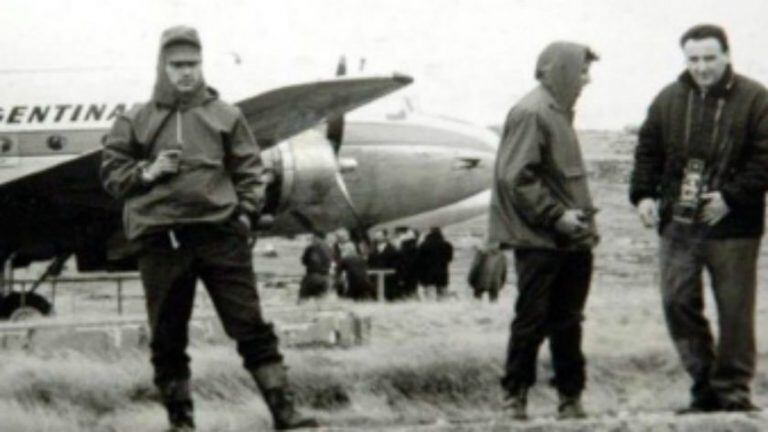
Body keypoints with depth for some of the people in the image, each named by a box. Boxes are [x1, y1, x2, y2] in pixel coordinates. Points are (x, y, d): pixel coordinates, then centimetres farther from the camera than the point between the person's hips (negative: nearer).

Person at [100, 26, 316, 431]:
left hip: (220, 232, 0)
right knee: (167, 336, 4)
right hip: (160, 240, 1)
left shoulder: (225, 116, 12)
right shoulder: (137, 120, 11)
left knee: (250, 324, -5)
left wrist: (245, 211, -1)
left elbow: (248, 169, 12)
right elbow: (111, 170, 12)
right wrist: (147, 173, -5)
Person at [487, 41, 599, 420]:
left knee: (567, 321, 11)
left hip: (572, 241, 8)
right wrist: (556, 215, -19)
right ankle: (515, 396, 8)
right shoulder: (530, 113, -13)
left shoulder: (559, 112, 15)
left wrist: (583, 218, 14)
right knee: (531, 320, -1)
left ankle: (570, 397, 16)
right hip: (539, 242, -8)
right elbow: (516, 178, -18)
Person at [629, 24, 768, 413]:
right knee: (677, 302, 2)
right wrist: (643, 194, 0)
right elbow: (648, 151, 14)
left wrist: (732, 197, -15)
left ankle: (733, 391, 9)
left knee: (734, 309, 0)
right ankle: (704, 385, 13)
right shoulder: (668, 100, 9)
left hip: (732, 226, -4)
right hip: (678, 224, 4)